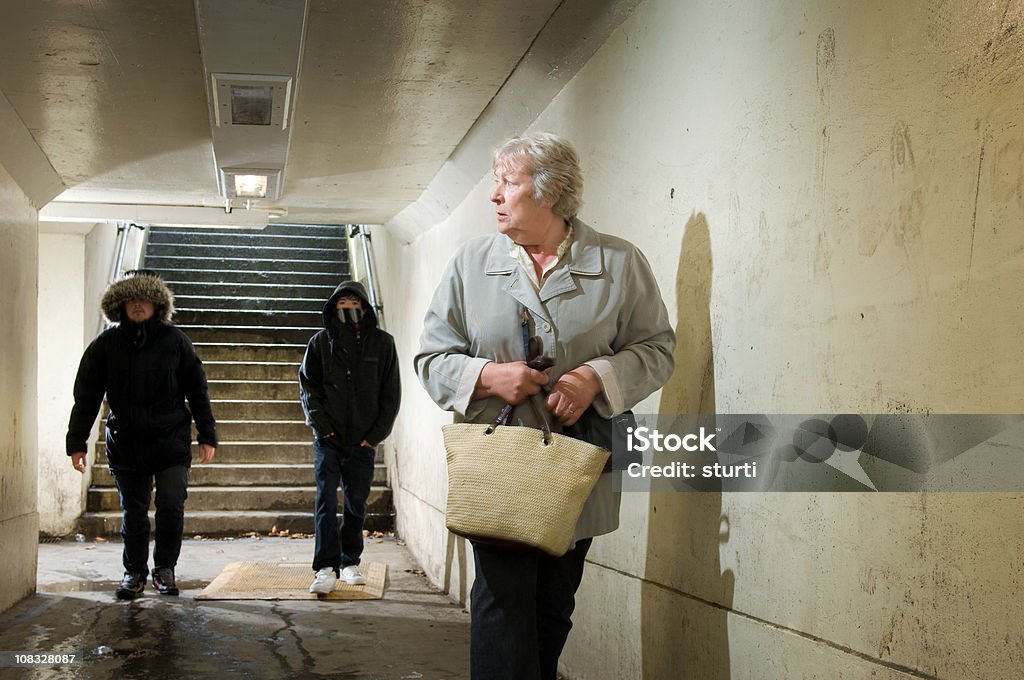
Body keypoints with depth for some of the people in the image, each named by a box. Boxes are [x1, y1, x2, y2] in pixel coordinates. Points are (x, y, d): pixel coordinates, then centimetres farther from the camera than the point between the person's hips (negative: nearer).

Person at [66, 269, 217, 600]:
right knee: (133, 511, 9)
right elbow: (86, 396, 6)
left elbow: (197, 390, 6)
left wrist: (207, 435, 3)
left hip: (171, 440, -1)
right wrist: (76, 442, 4)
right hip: (126, 442, 1)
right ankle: (134, 572, 25)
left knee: (171, 504, -8)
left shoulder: (174, 340, 1)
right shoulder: (106, 344, 2)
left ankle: (165, 568, 12)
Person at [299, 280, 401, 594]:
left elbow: (391, 393, 4)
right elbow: (307, 385, 7)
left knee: (356, 503, 8)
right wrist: (320, 423, -5)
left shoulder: (382, 342, 3)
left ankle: (350, 562, 22)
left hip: (363, 439, 1)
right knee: (326, 499, -9)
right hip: (328, 437, -1)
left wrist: (377, 433, -3)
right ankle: (326, 567, -10)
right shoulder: (321, 341, 4)